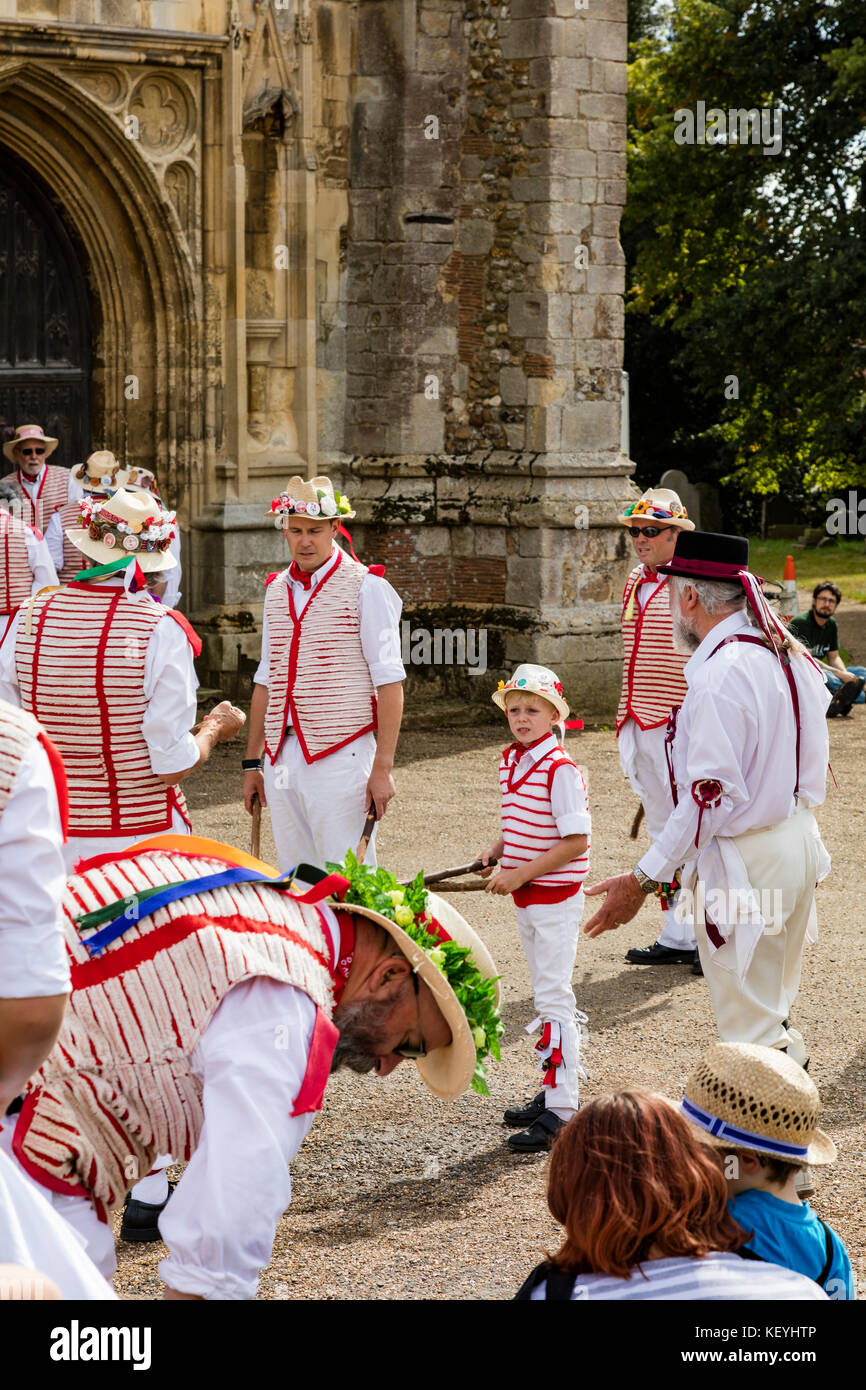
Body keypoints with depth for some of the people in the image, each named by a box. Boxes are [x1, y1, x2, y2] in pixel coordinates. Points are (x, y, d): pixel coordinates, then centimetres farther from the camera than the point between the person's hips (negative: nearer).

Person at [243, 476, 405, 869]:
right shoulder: (277, 590, 15)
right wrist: (252, 763, 17)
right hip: (282, 760, 6)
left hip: (339, 758, -6)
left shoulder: (365, 588, -3)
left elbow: (389, 682, -7)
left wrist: (382, 767, -13)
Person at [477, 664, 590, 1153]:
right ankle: (555, 1092, 27)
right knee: (547, 996, 17)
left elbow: (576, 840, -22)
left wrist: (521, 873, -21)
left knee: (554, 998, -9)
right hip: (526, 896, 9)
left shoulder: (560, 769, -19)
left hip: (556, 896, -9)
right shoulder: (511, 761, 8)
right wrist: (498, 850, 3)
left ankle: (562, 1112, -7)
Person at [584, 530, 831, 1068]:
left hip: (745, 860, -9)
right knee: (774, 1012, 23)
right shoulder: (784, 654, 6)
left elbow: (711, 793, -27)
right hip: (798, 841, 9)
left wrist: (642, 880, -25)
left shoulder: (721, 674, -23)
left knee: (750, 1033, 1)